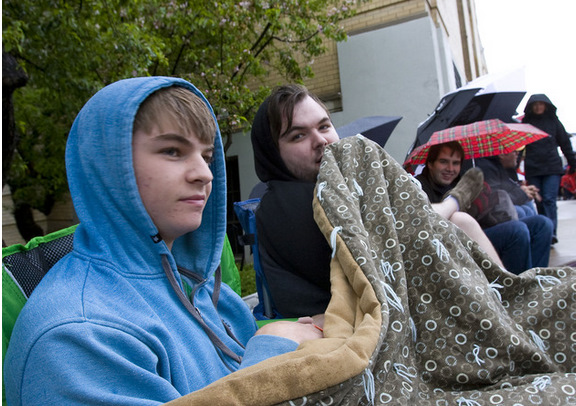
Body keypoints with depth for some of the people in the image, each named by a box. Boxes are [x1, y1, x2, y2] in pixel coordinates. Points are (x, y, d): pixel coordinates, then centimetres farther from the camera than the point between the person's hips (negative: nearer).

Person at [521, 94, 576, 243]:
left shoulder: (553, 120, 9)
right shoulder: (526, 122, 8)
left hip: (552, 167, -1)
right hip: (532, 169, 1)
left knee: (549, 200, -11)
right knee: (539, 202, 4)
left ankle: (551, 231, -14)